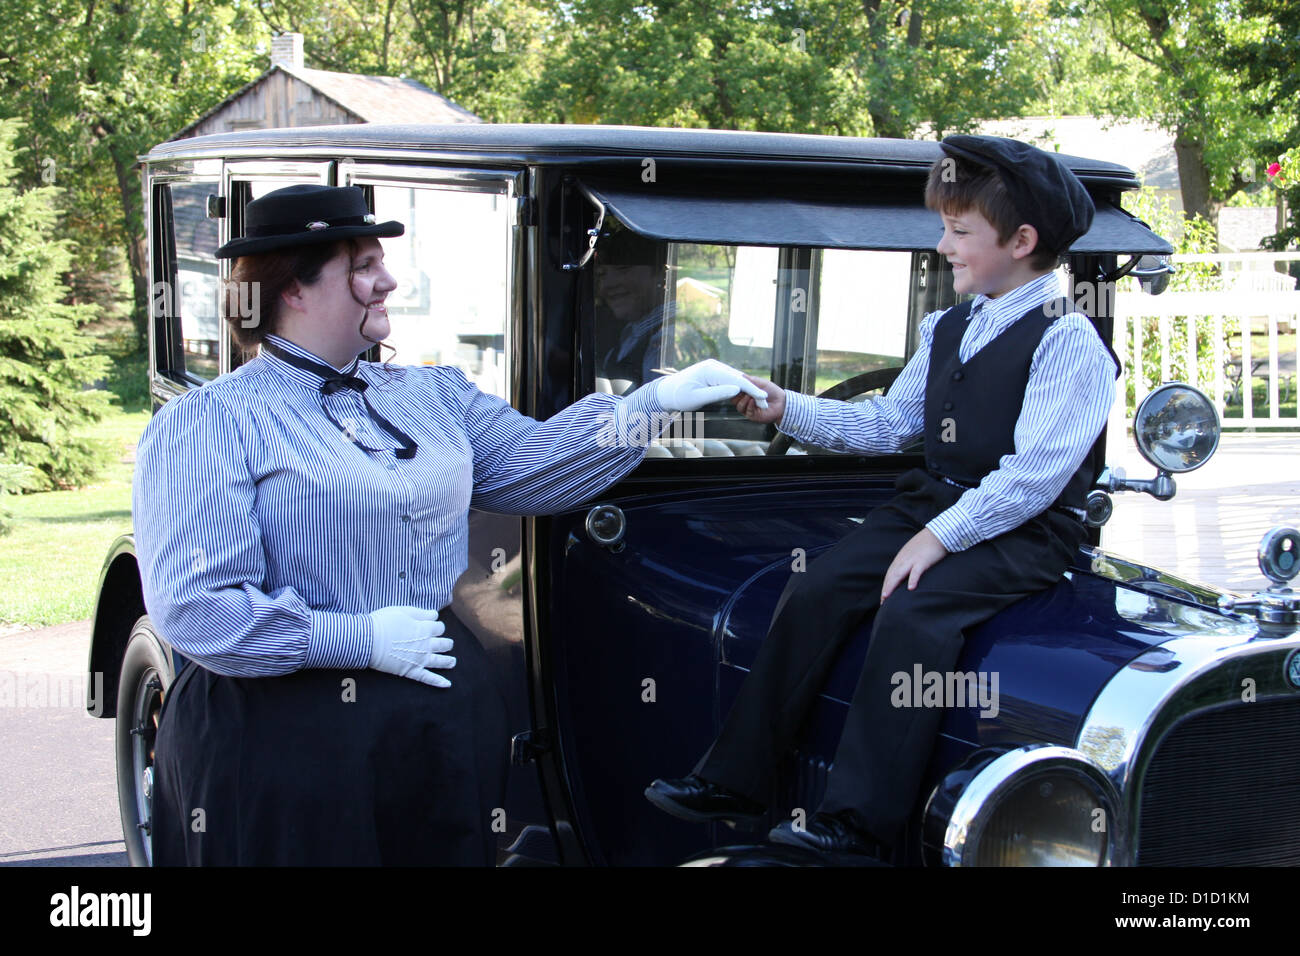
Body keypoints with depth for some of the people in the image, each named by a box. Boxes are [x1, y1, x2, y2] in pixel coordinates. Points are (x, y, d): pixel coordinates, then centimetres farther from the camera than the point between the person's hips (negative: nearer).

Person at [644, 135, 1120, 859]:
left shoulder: (1068, 340, -12)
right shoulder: (948, 329, 14)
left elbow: (1035, 471, -20)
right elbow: (891, 422, 17)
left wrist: (941, 536, -22)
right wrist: (789, 410, 7)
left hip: (1024, 530, -8)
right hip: (931, 502, 8)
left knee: (911, 612, -30)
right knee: (815, 591, -10)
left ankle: (860, 826, -27)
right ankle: (736, 783, -5)